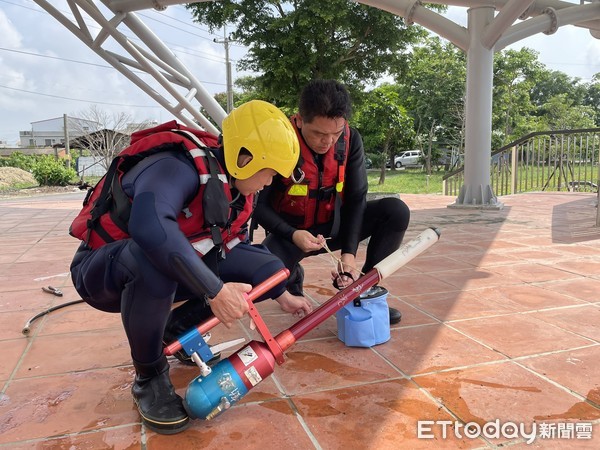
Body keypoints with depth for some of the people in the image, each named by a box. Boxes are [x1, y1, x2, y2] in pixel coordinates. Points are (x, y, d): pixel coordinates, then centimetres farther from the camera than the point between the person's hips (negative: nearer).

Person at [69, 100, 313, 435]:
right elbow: (149, 225, -47)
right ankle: (150, 378, -16)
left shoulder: (236, 188, -1)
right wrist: (215, 290, -44)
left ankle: (177, 328, 11)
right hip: (103, 270, -6)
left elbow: (237, 247, 10)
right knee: (154, 257, -42)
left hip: (170, 273, 7)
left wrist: (281, 295, 6)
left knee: (267, 268, -7)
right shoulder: (179, 166, -28)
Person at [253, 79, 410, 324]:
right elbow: (259, 205, -15)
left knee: (396, 212, -18)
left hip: (333, 225, 3)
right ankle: (294, 276, 8)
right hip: (290, 231, -3)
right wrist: (292, 235, -31)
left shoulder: (350, 139, -12)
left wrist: (349, 252, -19)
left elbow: (356, 198, -9)